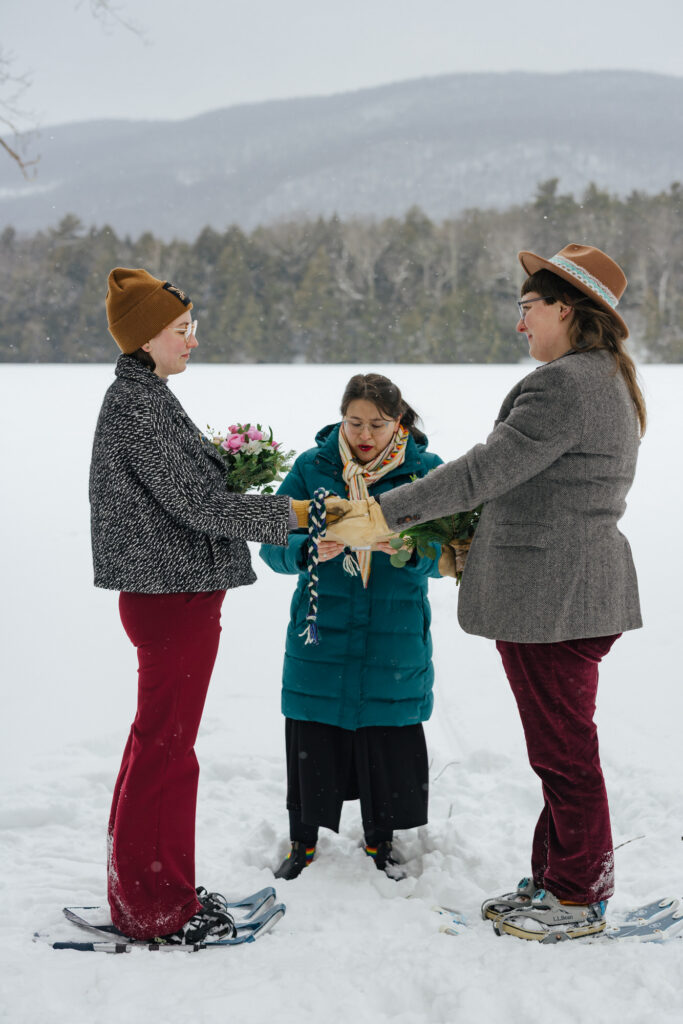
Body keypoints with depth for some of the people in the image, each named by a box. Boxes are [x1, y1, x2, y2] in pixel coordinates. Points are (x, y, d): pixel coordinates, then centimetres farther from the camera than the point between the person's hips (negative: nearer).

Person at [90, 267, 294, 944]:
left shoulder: (141, 397, 15)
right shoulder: (138, 405, -16)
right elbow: (194, 503, -19)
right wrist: (286, 515, -13)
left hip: (162, 591, 11)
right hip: (174, 596, -11)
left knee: (156, 744, 17)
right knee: (166, 750, -2)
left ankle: (141, 891, 30)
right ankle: (155, 911, 8)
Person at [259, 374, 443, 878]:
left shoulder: (425, 470, 0)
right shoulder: (312, 466, 1)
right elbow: (273, 541, -3)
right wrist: (309, 551, -24)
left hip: (395, 634, 0)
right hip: (322, 630, 0)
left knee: (389, 740, 7)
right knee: (313, 739, 5)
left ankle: (381, 838, 28)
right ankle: (304, 838, 25)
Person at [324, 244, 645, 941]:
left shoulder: (565, 385, -19)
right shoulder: (607, 381, 15)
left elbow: (484, 471, -23)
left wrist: (385, 517, -21)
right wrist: (476, 542, 21)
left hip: (551, 597, -11)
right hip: (577, 589, 11)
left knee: (563, 751, 1)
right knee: (561, 748, 17)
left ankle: (581, 900, 13)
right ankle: (555, 881, 28)